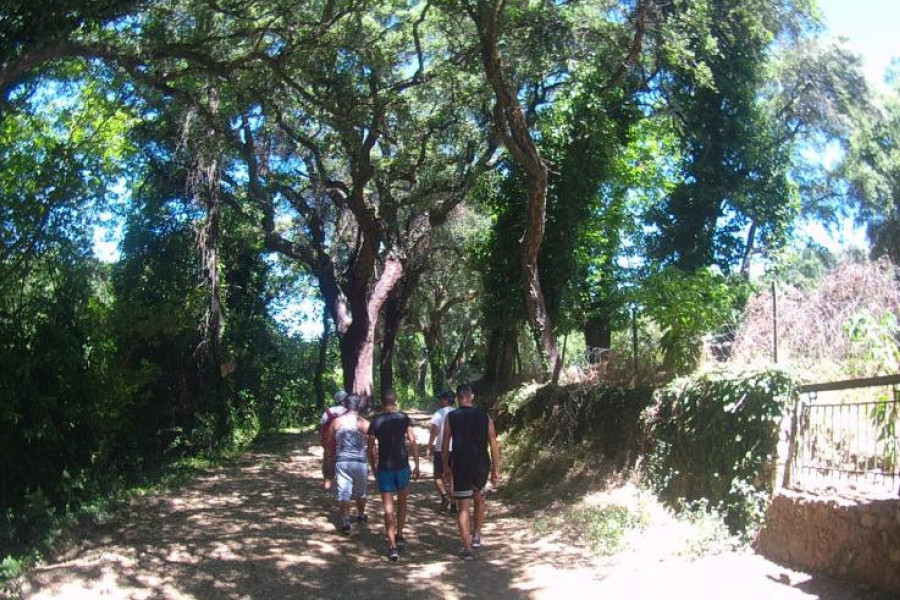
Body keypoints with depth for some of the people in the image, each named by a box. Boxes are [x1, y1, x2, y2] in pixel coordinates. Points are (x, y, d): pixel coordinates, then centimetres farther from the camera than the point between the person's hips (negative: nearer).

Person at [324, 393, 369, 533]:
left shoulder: (336, 422, 2)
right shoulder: (363, 423, -5)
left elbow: (328, 443, 10)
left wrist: (334, 455, 26)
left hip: (341, 461, 1)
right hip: (359, 461, 0)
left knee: (344, 492, -1)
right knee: (360, 492, 20)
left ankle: (345, 521, -11)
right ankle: (361, 515, 38)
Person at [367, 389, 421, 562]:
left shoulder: (376, 421, -1)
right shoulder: (404, 418, -1)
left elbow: (371, 448, 0)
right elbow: (413, 442, -5)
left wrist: (374, 469, 11)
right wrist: (417, 465, 0)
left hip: (384, 467, -1)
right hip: (402, 465, 1)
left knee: (388, 507, 0)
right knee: (402, 502, 22)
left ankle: (392, 546, -6)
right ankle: (399, 537, 25)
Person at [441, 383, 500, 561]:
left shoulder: (451, 417, -4)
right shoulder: (484, 416, 1)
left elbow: (445, 445, -2)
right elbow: (494, 444, 1)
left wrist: (446, 467, 9)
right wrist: (496, 469, 7)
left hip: (461, 467, -2)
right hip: (481, 466, 2)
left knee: (463, 508, 3)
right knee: (479, 500, 26)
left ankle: (467, 548, -1)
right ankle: (477, 537, 30)